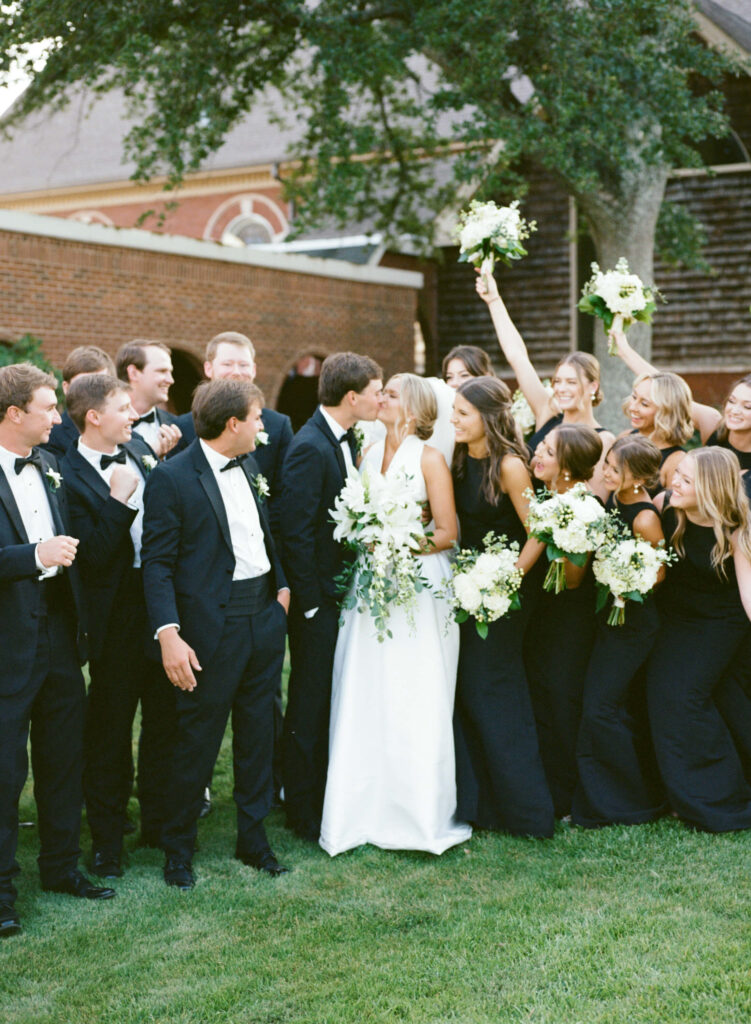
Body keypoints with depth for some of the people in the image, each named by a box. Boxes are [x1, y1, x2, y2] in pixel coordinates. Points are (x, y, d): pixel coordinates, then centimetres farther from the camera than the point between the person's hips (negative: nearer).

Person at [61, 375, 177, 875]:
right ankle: (107, 839, 22)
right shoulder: (69, 476, -15)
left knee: (165, 717, 16)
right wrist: (119, 500, -24)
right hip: (117, 617, -6)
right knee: (110, 727, 8)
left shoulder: (140, 450, 5)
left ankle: (159, 822, 33)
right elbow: (91, 556, -22)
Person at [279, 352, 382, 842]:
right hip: (319, 597, -8)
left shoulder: (347, 440, 9)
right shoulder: (309, 447, -19)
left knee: (334, 700, 16)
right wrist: (311, 603, -18)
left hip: (345, 589, 8)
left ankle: (329, 796, 28)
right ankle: (303, 809, 15)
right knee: (310, 704, 3)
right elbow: (296, 533, -21)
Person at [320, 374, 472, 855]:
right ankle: (368, 810, 12)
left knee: (416, 704, -3)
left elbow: (447, 532, -7)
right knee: (366, 700, 3)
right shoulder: (369, 454, 12)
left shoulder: (429, 459, -4)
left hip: (419, 587, -5)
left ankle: (421, 815, 7)